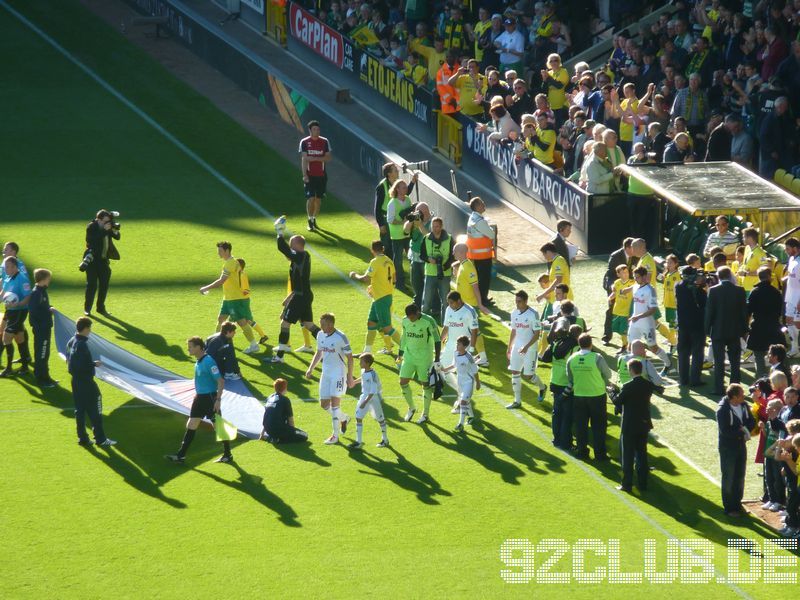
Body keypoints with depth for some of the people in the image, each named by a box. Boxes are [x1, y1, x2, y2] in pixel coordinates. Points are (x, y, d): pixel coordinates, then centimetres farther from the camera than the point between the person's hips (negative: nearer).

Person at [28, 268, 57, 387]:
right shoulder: (36, 293, -20)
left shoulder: (42, 291, 10)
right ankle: (42, 379, 3)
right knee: (42, 354, -3)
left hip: (45, 327, 10)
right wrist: (49, 311, -19)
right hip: (40, 327, -10)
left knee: (43, 353, 17)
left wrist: (49, 309, 2)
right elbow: (34, 311, -26)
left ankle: (44, 377, 25)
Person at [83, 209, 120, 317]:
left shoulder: (107, 226, 3)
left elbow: (117, 237, 6)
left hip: (104, 260, 6)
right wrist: (104, 230, -29)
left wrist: (115, 230, -15)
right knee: (92, 284, -6)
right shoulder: (91, 227, -13)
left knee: (104, 284, 8)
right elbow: (92, 240, -28)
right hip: (92, 260, -6)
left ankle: (101, 307, 21)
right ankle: (87, 308, 5)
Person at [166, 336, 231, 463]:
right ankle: (181, 456, 7)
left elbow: (221, 381, -20)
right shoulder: (198, 362, 8)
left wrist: (218, 400, -23)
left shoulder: (208, 361, -19)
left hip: (210, 398, -9)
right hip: (199, 397, 9)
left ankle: (227, 455, 12)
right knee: (191, 426, 6)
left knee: (218, 427, 1)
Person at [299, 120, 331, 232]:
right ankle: (310, 221, -1)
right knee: (311, 198, -10)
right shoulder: (304, 142, -3)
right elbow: (303, 159, -7)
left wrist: (315, 159, -16)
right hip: (310, 175, -3)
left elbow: (328, 157, -1)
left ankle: (314, 219, 22)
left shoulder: (325, 142, 3)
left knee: (318, 198, 8)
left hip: (322, 175, 3)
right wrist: (304, 175, -15)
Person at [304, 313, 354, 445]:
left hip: (339, 374, -7)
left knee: (335, 403, -9)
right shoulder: (320, 335, 3)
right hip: (326, 373, 7)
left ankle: (335, 435, -3)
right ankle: (344, 418, 34)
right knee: (324, 404, 8)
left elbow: (349, 357, -11)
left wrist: (350, 377, -11)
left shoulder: (341, 338, -17)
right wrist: (310, 369, 12)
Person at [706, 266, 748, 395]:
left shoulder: (713, 290, -10)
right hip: (735, 331, 2)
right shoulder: (739, 291, -3)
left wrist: (708, 330, 1)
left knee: (719, 362, 2)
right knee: (735, 361, 9)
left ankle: (719, 388, -1)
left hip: (718, 331, -2)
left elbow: (709, 311, -8)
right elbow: (744, 312, 1)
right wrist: (744, 330, 9)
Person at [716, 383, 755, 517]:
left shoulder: (744, 406, -3)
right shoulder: (722, 409, -22)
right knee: (729, 478, 5)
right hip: (728, 447, -6)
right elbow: (725, 431, -25)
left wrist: (744, 429, -18)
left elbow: (752, 423, 3)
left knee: (740, 477, 15)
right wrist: (742, 431, -18)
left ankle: (737, 504, 29)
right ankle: (729, 508, 16)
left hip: (741, 445, 6)